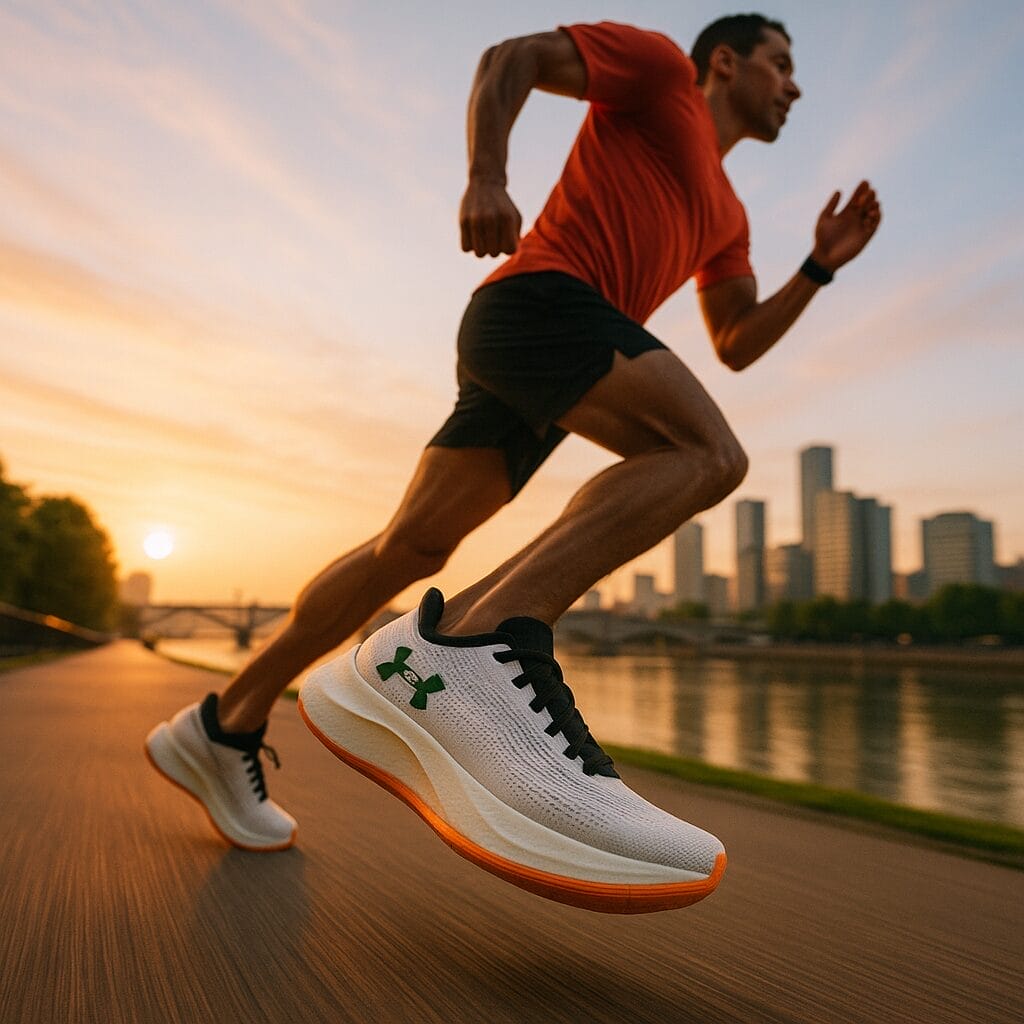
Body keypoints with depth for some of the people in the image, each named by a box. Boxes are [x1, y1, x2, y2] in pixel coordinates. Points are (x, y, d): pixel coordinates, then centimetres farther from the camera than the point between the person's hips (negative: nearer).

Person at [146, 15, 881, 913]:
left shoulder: (726, 215, 33)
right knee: (706, 452, -27)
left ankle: (223, 726, 10)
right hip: (538, 295, -8)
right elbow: (511, 58, 7)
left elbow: (738, 346, 28)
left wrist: (821, 267, 19)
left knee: (413, 545, 2)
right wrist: (487, 176, -10)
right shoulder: (658, 63, 15)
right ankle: (462, 659, -44)